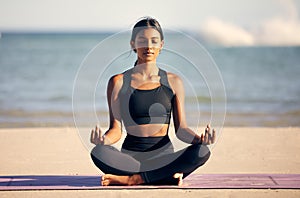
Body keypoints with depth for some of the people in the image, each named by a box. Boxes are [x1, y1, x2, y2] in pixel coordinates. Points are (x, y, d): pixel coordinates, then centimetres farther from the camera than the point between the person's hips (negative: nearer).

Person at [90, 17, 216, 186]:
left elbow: (181, 129, 8)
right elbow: (116, 129, 2)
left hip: (163, 154, 2)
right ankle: (167, 176, -28)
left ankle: (133, 179, -25)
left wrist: (199, 139, -14)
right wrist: (104, 139, -22)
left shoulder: (173, 82, 10)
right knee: (99, 152, -34)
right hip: (130, 156, -1)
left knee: (202, 152, -29)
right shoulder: (119, 82, 6)